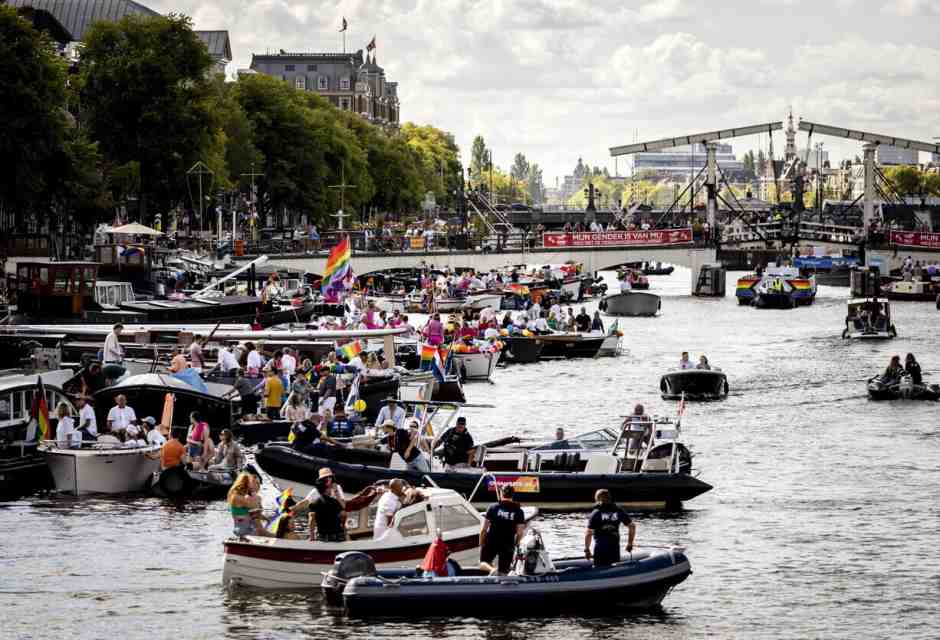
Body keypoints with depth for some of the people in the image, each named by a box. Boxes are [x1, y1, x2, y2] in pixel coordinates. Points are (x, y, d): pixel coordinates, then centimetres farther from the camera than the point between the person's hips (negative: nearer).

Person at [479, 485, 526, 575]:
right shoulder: (518, 511, -3)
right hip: (508, 545, 1)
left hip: (491, 543, -1)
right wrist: (515, 544, 14)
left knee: (483, 564, 16)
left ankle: (492, 569, -17)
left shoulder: (493, 508, -5)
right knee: (503, 573, 10)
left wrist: (481, 544, 6)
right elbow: (520, 533, -4)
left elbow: (483, 529, -5)